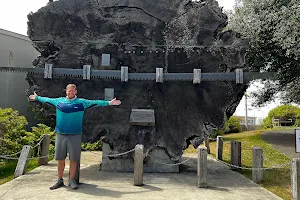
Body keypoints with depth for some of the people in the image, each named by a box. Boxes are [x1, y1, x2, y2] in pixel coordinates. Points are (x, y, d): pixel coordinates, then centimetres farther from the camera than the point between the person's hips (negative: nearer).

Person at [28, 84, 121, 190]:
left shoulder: (81, 102, 3)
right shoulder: (59, 101, 10)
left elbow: (95, 102, -1)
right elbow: (47, 99, 26)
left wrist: (109, 103, -7)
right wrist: (37, 97, 37)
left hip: (75, 135, -2)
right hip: (60, 134, 2)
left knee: (73, 159, 2)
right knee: (60, 159, 8)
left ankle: (72, 180, 15)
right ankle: (60, 180, 21)